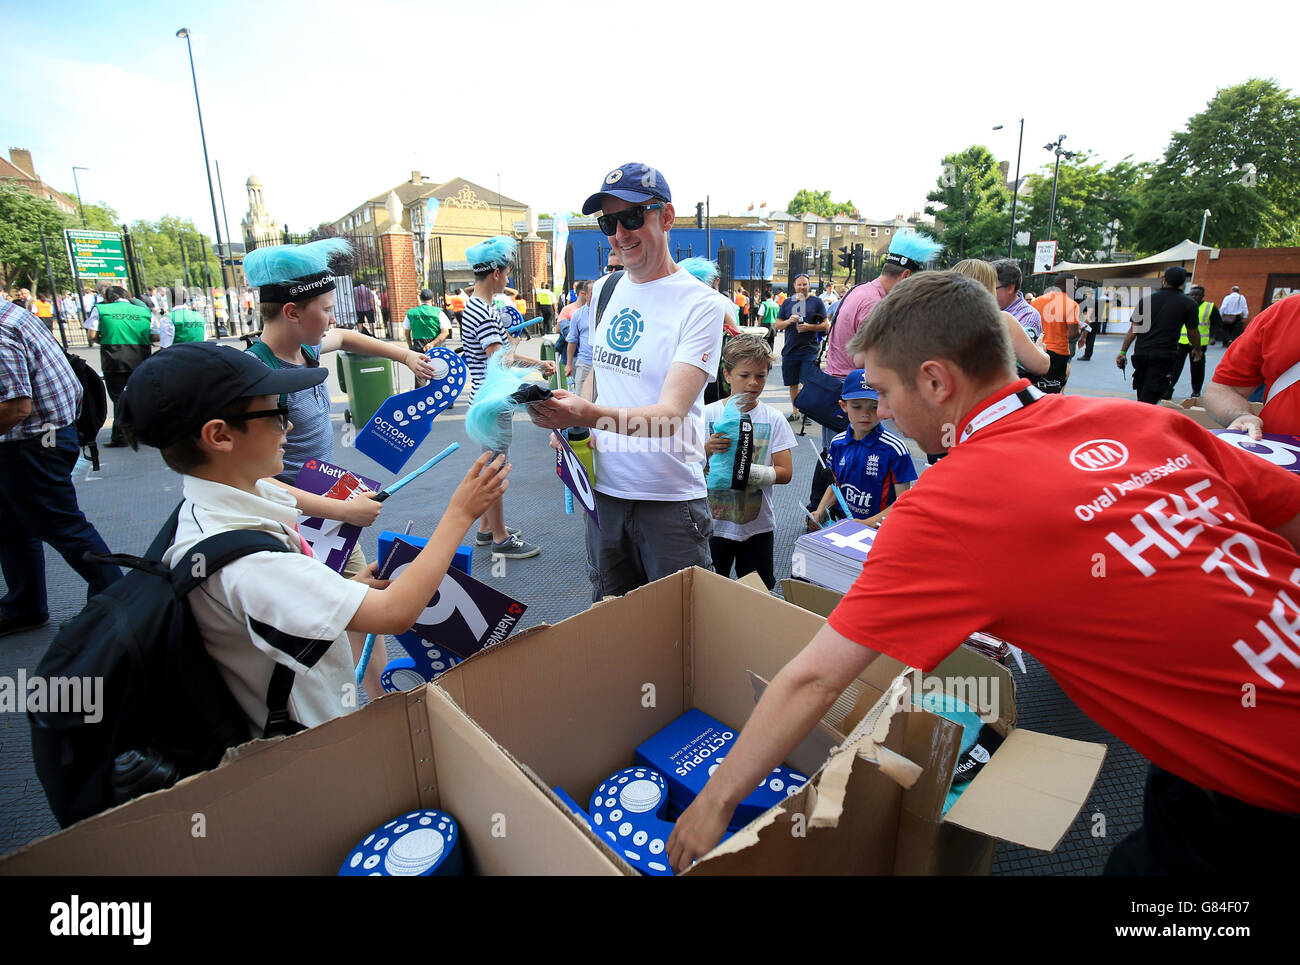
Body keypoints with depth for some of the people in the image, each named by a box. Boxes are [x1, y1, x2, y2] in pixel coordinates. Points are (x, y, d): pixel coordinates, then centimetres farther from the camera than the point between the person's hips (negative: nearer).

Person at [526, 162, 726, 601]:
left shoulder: (701, 304, -12)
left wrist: (586, 413, -39)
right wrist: (569, 424, 1)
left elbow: (670, 413, -23)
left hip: (671, 498, -5)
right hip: (603, 488, 6)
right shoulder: (605, 288, 8)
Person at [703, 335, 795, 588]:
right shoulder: (708, 414, -5)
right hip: (714, 523, 0)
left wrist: (753, 472, -23)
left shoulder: (773, 419, -3)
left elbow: (785, 472, -6)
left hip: (758, 526, 1)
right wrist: (707, 449, -25)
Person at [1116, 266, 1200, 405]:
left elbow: (1134, 328, 1)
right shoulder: (1189, 304, 1)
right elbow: (1192, 332, 8)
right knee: (1149, 399, -9)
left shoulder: (1147, 299, 5)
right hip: (1165, 355, -3)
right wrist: (1198, 350, 25)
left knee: (1142, 393, 17)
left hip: (1141, 353, 3)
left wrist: (1123, 351, 5)